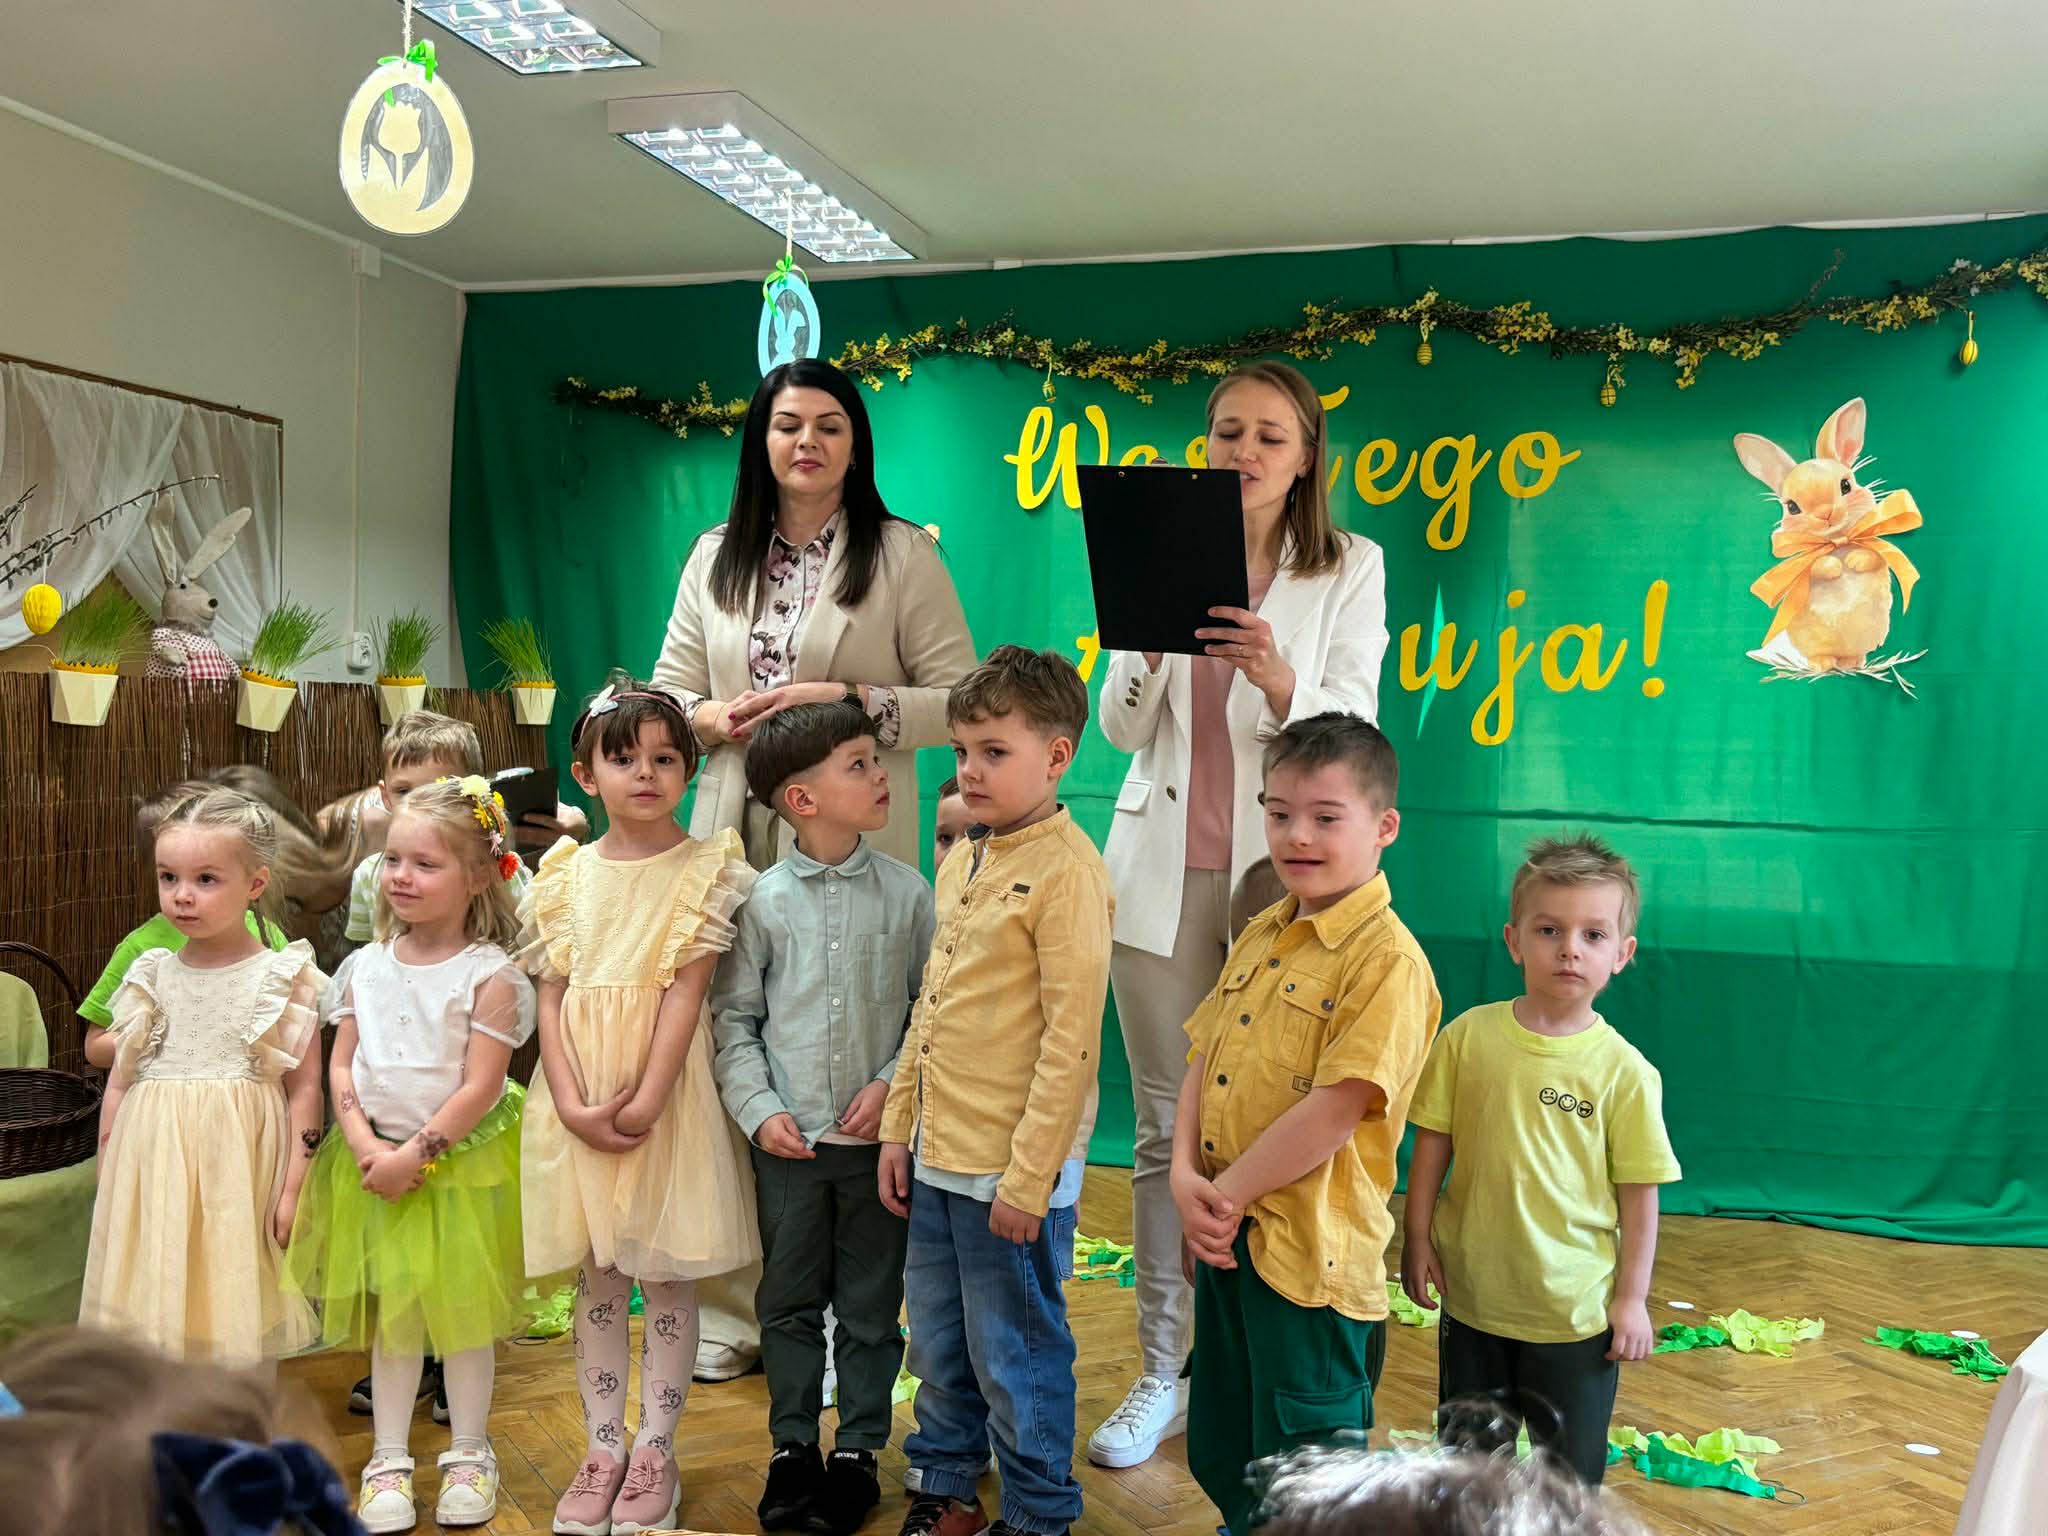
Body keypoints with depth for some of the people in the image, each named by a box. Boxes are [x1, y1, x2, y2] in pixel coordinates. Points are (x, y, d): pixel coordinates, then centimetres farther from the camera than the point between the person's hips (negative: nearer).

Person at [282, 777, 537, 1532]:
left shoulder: (490, 974, -13)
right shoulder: (364, 967, 3)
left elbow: (480, 1086, -16)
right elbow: (341, 1067, 3)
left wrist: (417, 1153, -19)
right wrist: (364, 1144, -11)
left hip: (460, 1166, -4)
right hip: (374, 1164, 4)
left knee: (462, 1310, 9)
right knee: (389, 1314, 13)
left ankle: (468, 1455, 25)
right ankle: (389, 1460, 25)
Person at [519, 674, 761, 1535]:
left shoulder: (705, 870, -4)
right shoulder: (565, 874, 5)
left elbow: (686, 991, -10)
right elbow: (550, 996, 2)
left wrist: (645, 1100, -17)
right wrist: (571, 1104, -10)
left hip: (666, 1094, -3)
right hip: (578, 1103, 3)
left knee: (666, 1275, 6)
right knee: (595, 1278, 12)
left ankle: (655, 1449, 20)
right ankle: (603, 1447, 24)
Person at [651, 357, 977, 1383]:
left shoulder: (903, 555, 4)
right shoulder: (715, 559, 17)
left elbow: (961, 701, 0)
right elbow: (666, 692, 18)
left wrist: (853, 702, -14)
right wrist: (716, 718, -4)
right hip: (734, 838, 4)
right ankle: (730, 1312, 16)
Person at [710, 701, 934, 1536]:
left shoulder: (905, 892, -4)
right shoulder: (766, 900, -5)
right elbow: (732, 1015, 1)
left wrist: (894, 1084, -10)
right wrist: (759, 1110, -7)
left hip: (879, 1134, 0)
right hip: (789, 1139, 0)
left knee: (871, 1305, 11)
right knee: (789, 1302, 13)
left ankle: (858, 1451, 27)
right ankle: (792, 1448, 30)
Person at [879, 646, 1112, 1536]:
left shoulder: (1066, 872, -16)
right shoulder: (959, 862, 9)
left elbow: (1071, 1039, -19)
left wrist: (1028, 1176, -18)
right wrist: (900, 1126, 13)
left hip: (1011, 1172, -8)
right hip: (939, 1160, 8)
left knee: (1015, 1360, 8)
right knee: (939, 1346, 21)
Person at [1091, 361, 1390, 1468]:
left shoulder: (1350, 569, 2)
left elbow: (1353, 731, -8)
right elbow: (1121, 730, 3)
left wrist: (1278, 678, -27)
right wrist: (1148, 646, -17)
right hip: (1161, 867, 2)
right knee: (1164, 1128, 6)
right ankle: (1162, 1372, 17)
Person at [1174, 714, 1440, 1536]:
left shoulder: (1387, 959, -17)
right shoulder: (1262, 936, 9)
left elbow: (1337, 1107, -23)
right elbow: (1203, 1060, 9)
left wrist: (1228, 1192, -16)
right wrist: (1186, 1176, -5)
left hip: (1309, 1259, -8)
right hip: (1226, 1244, 8)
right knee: (1219, 1453, 24)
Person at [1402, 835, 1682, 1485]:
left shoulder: (1625, 1071, -12)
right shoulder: (1469, 1035, -8)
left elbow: (1639, 1194, -6)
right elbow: (1432, 1143, 0)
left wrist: (1632, 1298, -3)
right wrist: (1418, 1239, 1)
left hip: (1575, 1311, -2)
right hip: (1472, 1296, 2)